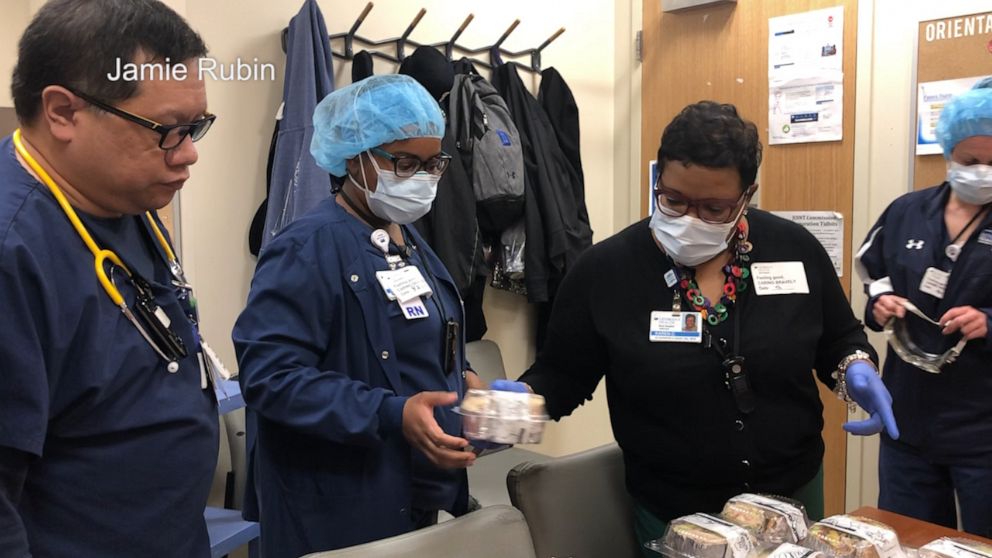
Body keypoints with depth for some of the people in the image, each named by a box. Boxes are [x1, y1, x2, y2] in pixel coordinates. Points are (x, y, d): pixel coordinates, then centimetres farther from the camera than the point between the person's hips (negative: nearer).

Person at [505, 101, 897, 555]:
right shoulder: (604, 270, -14)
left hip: (792, 497, 3)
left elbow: (839, 339, 7)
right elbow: (561, 373, -6)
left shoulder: (795, 250, -7)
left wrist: (856, 368, -13)